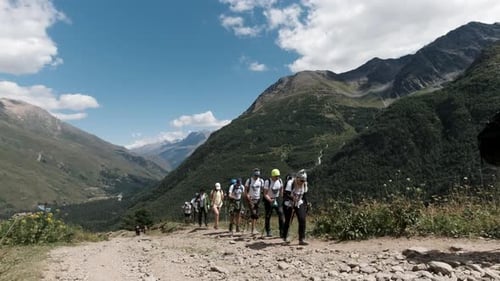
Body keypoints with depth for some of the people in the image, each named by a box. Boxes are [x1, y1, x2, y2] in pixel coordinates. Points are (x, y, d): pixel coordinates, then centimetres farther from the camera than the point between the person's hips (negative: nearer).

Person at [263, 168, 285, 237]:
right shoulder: (267, 182, -20)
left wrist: (281, 198, 15)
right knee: (268, 216, 3)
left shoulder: (280, 181, -7)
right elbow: (265, 194, -21)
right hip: (268, 199, -3)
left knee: (281, 214, -9)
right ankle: (268, 232, 19)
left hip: (277, 199, 3)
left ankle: (282, 232, -5)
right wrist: (270, 200, -37)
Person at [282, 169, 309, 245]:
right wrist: (291, 198, -45)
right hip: (289, 205, -4)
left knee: (302, 220, -12)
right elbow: (285, 195, -27)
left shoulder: (304, 185, -3)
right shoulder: (290, 183, -23)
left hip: (299, 204, 4)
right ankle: (285, 237, 31)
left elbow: (304, 196, 9)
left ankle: (302, 239, -7)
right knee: (288, 221, 5)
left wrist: (305, 206, 7)